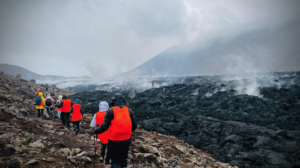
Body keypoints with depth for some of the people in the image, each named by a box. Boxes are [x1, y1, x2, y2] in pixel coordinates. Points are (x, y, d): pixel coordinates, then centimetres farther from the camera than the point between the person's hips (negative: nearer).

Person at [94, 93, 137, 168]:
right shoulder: (129, 110, 0)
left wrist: (95, 131, 1)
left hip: (114, 141, -4)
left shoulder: (110, 111, -11)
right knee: (123, 159, 22)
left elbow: (104, 126, -15)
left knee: (115, 161, 10)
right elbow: (134, 125, 5)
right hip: (126, 140, 4)